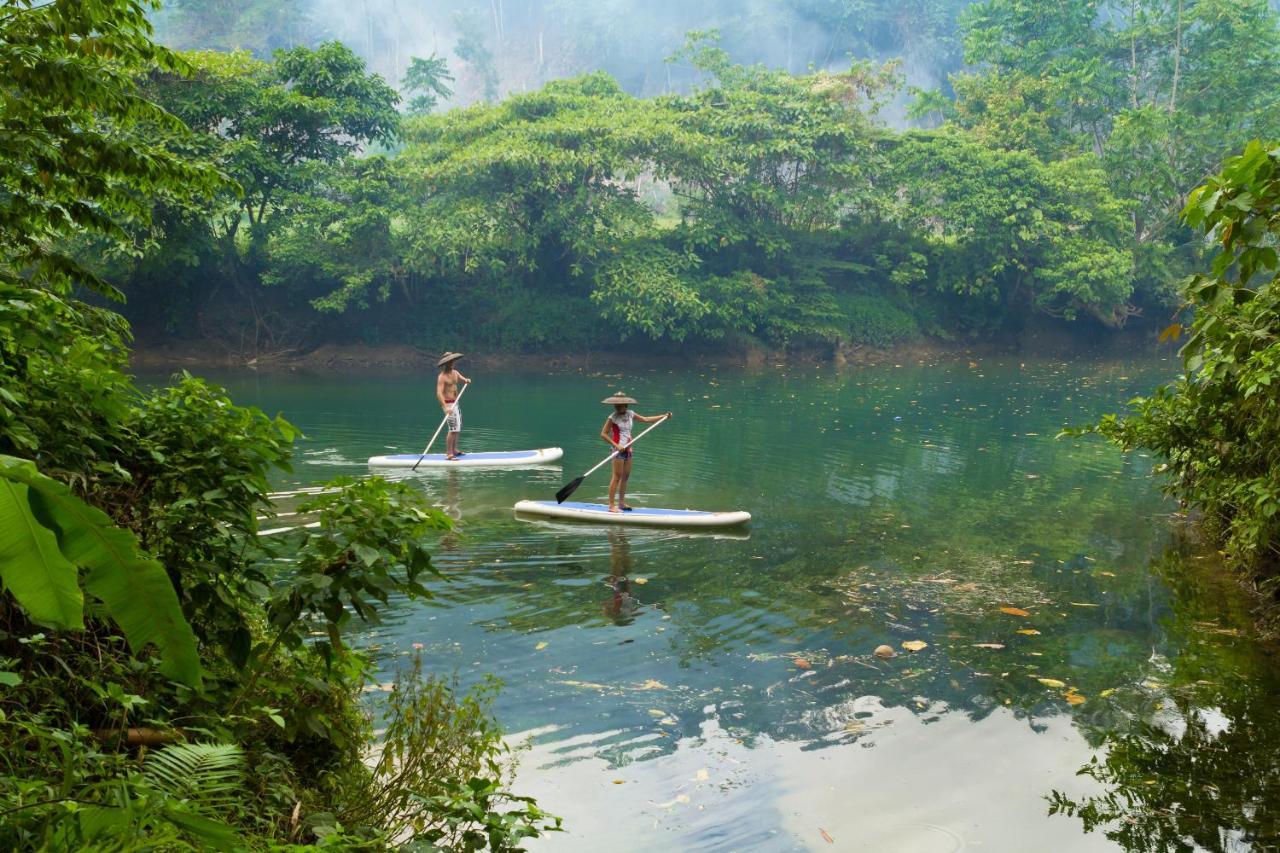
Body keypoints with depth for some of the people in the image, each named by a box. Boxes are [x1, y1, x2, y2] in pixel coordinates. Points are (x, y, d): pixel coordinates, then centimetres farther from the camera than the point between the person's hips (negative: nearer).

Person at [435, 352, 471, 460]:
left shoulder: (455, 373, 8)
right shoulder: (442, 377, -17)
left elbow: (463, 380, 11)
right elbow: (439, 393, -25)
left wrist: (467, 380, -15)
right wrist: (445, 407, -36)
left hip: (456, 403, 9)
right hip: (449, 404, -9)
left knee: (458, 427, 16)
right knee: (453, 429, -14)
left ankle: (454, 450, 28)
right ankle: (448, 454, -13)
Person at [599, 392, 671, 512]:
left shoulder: (630, 414, 7)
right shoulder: (613, 417, -11)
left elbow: (645, 419, 18)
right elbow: (603, 434, -12)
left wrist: (664, 416, 16)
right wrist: (616, 445, -20)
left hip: (628, 449, 7)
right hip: (619, 449, -7)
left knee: (625, 477, 11)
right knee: (617, 477, -8)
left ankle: (621, 503, 21)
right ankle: (611, 506, -7)